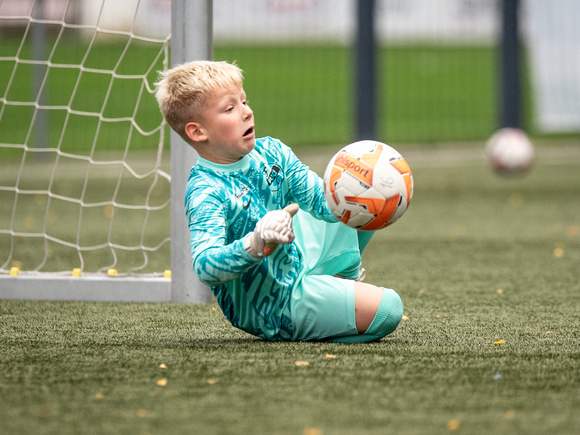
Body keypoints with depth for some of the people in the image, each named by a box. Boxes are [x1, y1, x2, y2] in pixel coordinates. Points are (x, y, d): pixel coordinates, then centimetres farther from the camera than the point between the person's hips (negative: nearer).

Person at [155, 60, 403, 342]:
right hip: (275, 308, -9)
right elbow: (204, 268, -39)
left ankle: (343, 277, 33)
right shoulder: (205, 192, -28)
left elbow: (321, 200, -3)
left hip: (295, 258, 9)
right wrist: (256, 244, -55)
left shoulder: (270, 152, -4)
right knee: (387, 308, -23)